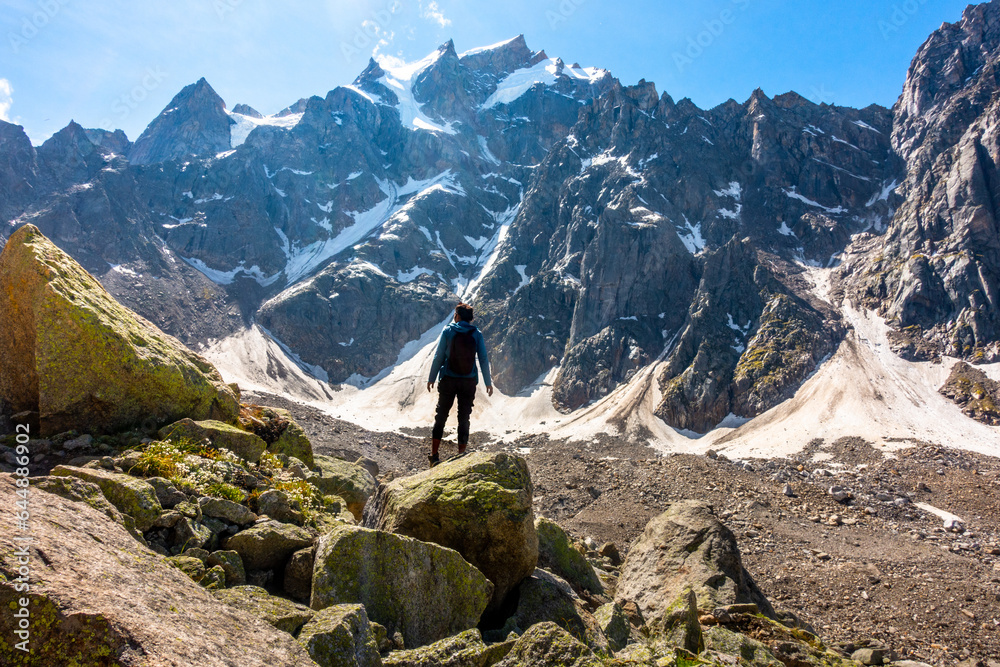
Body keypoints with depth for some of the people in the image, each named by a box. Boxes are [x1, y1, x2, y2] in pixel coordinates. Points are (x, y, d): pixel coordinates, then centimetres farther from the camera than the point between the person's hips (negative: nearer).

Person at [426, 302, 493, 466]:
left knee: (441, 416, 9)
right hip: (469, 381, 1)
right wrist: (488, 382, 7)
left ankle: (434, 455, 8)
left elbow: (438, 356, -4)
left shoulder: (448, 331, -3)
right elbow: (484, 359, 0)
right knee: (464, 419, 10)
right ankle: (461, 455, 11)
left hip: (448, 380, -1)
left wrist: (431, 378, 4)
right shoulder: (477, 334, 0)